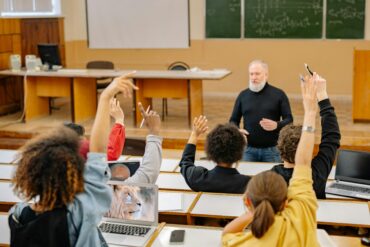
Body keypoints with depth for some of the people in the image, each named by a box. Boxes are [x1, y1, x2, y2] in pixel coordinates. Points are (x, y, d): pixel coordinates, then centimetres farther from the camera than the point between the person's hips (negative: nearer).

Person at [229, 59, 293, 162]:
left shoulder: (278, 94, 0)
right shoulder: (243, 95, 8)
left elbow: (289, 119, -1)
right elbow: (233, 120, 14)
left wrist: (277, 125, -22)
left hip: (272, 150, -2)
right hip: (249, 150, 2)